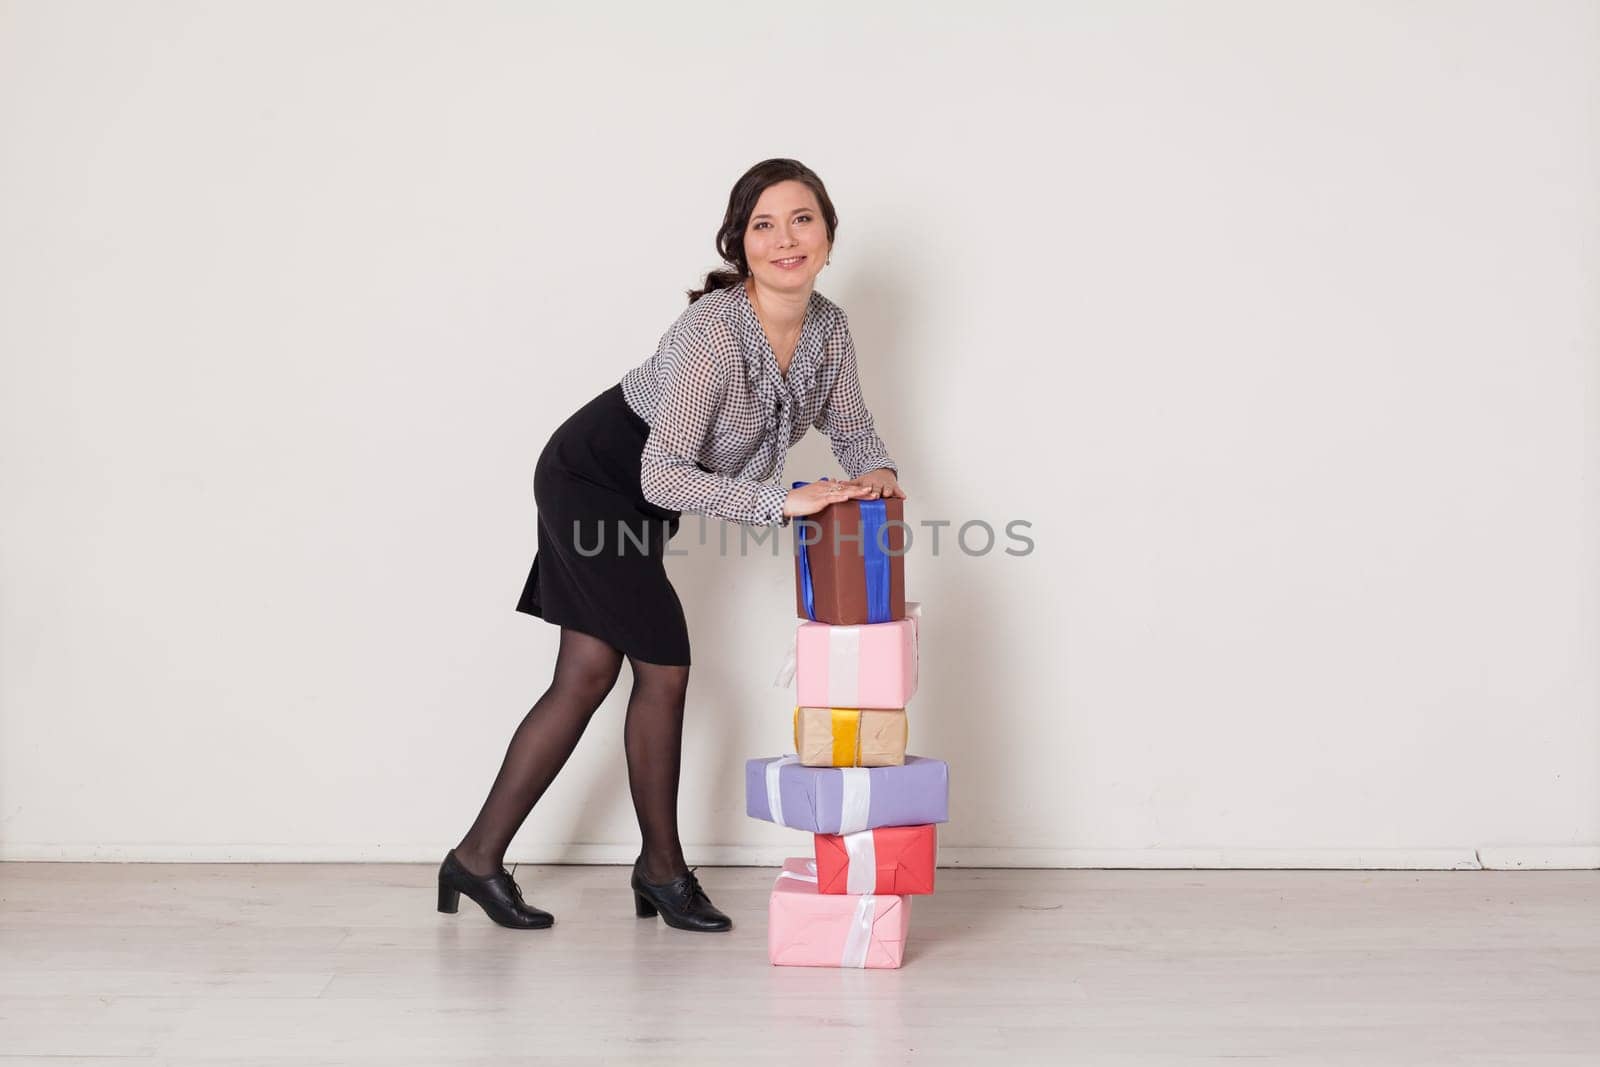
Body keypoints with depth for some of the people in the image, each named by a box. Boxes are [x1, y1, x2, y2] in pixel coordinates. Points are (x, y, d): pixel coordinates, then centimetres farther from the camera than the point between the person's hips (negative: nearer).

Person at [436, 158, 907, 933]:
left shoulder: (830, 328, -9)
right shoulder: (711, 330, -32)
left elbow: (850, 428, 5)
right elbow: (664, 475, -37)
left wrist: (875, 471, -17)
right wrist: (782, 501, -39)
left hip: (640, 496, 8)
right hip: (589, 477, -8)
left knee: (588, 680, 6)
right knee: (664, 666, -4)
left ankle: (478, 858, 15)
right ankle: (662, 870, 14)